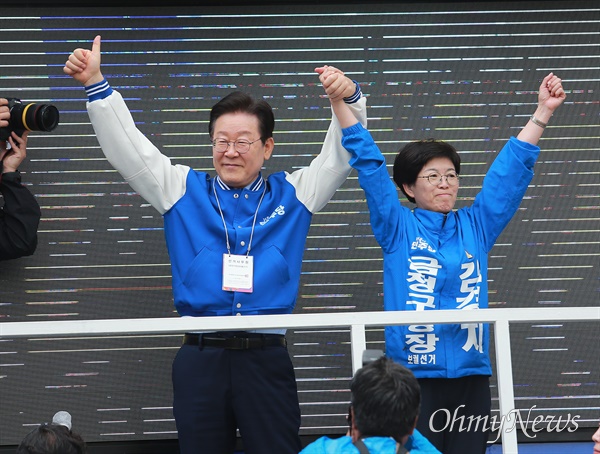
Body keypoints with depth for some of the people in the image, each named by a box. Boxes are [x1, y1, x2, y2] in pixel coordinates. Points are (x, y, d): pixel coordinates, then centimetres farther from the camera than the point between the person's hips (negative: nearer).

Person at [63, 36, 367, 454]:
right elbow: (127, 147, 5)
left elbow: (341, 154, 4)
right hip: (201, 359, 1)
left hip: (267, 358, 0)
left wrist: (349, 98, -14)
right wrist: (95, 83, -4)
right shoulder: (184, 191, 9)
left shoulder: (291, 195, 9)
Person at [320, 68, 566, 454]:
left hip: (471, 374, 3)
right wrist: (339, 102, -9)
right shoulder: (397, 229, 3)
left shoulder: (476, 227, 11)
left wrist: (542, 112, 4)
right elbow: (370, 164, -3)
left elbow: (511, 169, 8)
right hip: (413, 375, -3)